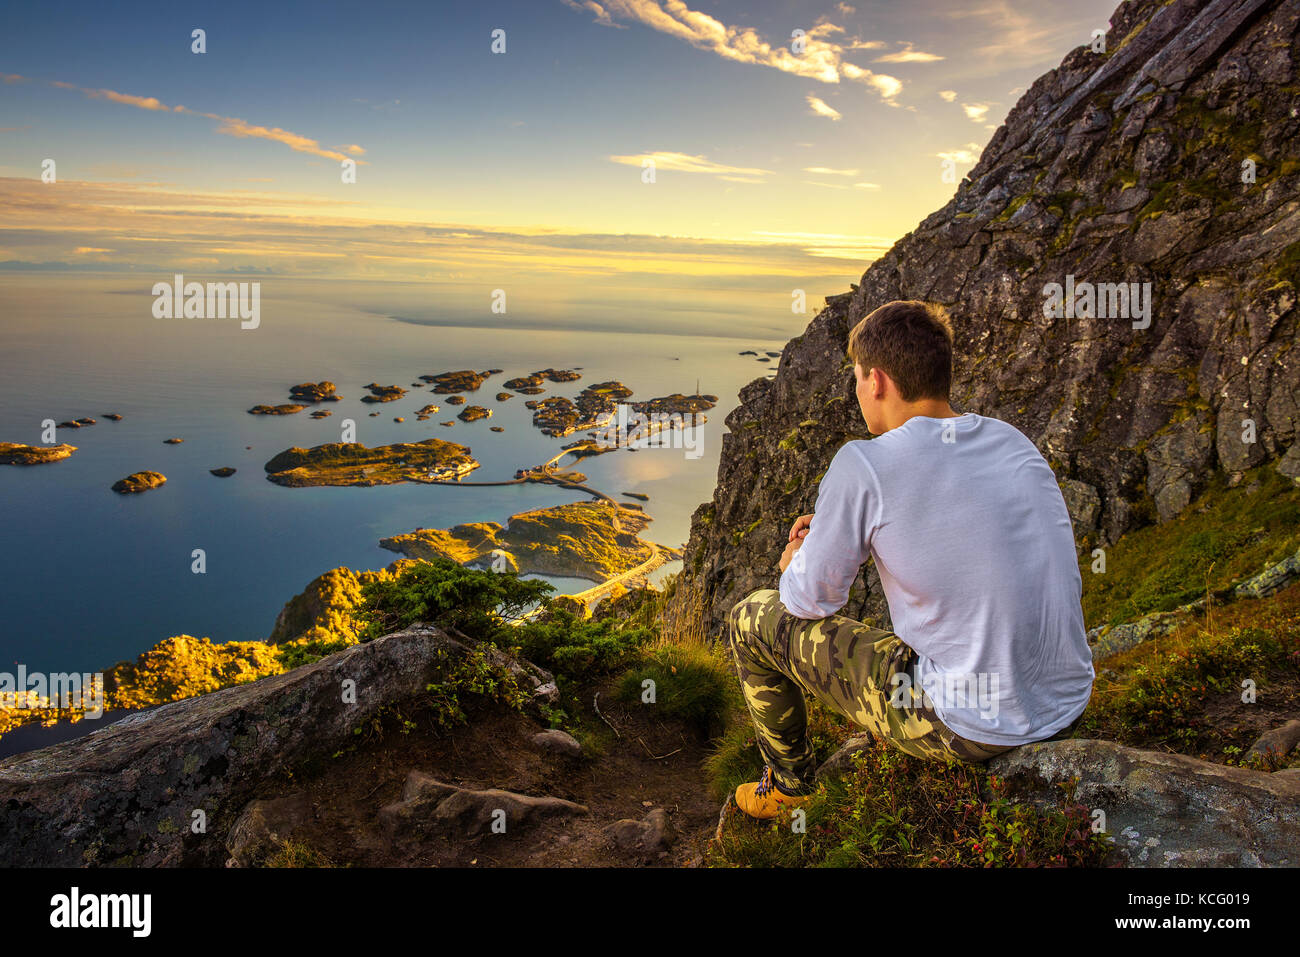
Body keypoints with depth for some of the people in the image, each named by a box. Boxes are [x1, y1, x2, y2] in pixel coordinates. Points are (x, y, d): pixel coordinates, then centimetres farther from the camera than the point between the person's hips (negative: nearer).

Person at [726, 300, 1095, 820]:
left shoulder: (864, 464, -17)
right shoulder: (1013, 441, 4)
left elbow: (811, 602, -7)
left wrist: (794, 564, 16)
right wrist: (837, 525, 22)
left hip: (970, 729, -7)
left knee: (751, 618, 8)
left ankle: (789, 783, 31)